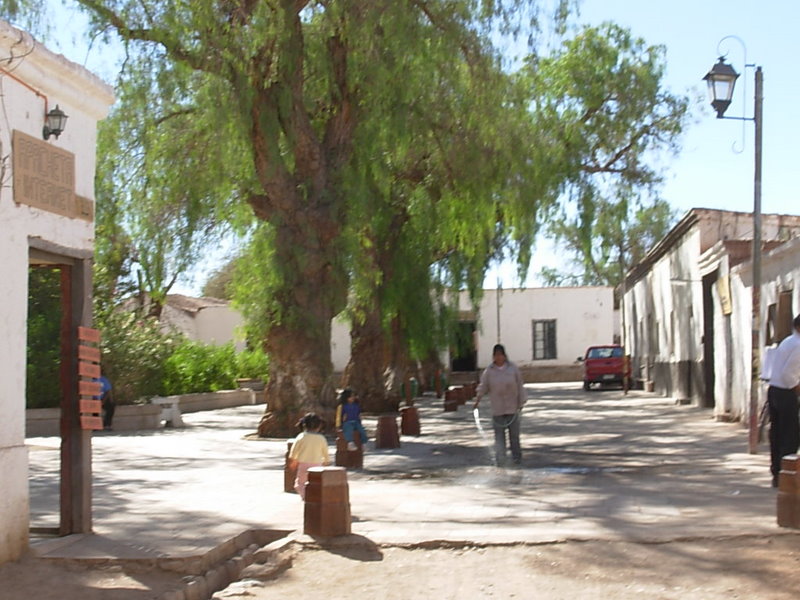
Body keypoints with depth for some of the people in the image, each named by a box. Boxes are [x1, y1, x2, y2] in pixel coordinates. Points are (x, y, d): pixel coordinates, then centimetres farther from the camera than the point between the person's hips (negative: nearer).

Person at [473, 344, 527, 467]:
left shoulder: (513, 368, 0)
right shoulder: (489, 371, -1)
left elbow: (520, 385, 4)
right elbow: (483, 386, 1)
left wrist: (521, 401, 3)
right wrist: (478, 399, -11)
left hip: (512, 407, 1)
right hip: (497, 409, -1)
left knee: (514, 434, 8)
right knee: (499, 435, -1)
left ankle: (517, 457, 22)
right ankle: (500, 460, 0)